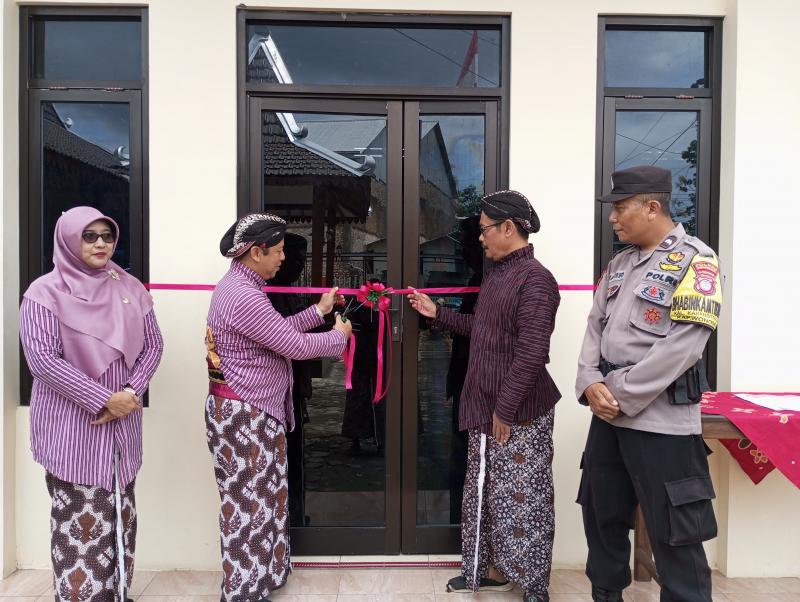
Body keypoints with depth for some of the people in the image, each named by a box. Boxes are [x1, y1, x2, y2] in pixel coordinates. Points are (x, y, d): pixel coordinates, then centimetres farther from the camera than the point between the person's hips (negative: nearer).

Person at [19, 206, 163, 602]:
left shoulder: (129, 288, 6)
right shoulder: (46, 292, -7)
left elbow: (153, 344, 7)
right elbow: (42, 359, -14)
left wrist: (131, 392, -9)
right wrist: (103, 399, -18)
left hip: (123, 422, 5)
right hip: (71, 426, -4)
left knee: (119, 517, 13)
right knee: (80, 524, 1)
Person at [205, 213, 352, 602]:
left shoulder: (237, 286, 11)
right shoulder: (244, 296, -23)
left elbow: (278, 332, 16)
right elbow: (296, 346, -21)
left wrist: (318, 311, 12)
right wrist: (338, 336, -3)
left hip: (251, 412, 11)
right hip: (244, 415, -11)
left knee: (255, 499, 19)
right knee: (249, 503, 1)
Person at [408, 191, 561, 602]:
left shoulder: (534, 279, -17)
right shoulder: (497, 272, 13)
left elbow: (531, 353, -22)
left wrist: (505, 410, -20)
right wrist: (436, 314, 19)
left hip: (519, 414, -9)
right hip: (486, 407, 9)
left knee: (522, 500, 3)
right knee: (485, 494, 18)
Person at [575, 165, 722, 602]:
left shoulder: (695, 260, -9)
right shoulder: (619, 264, 13)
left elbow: (683, 344, -19)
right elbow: (595, 327, 10)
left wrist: (622, 395, -17)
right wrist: (590, 383, -7)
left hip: (661, 419, -7)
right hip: (608, 414, 8)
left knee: (673, 533, 3)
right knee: (601, 514, 19)